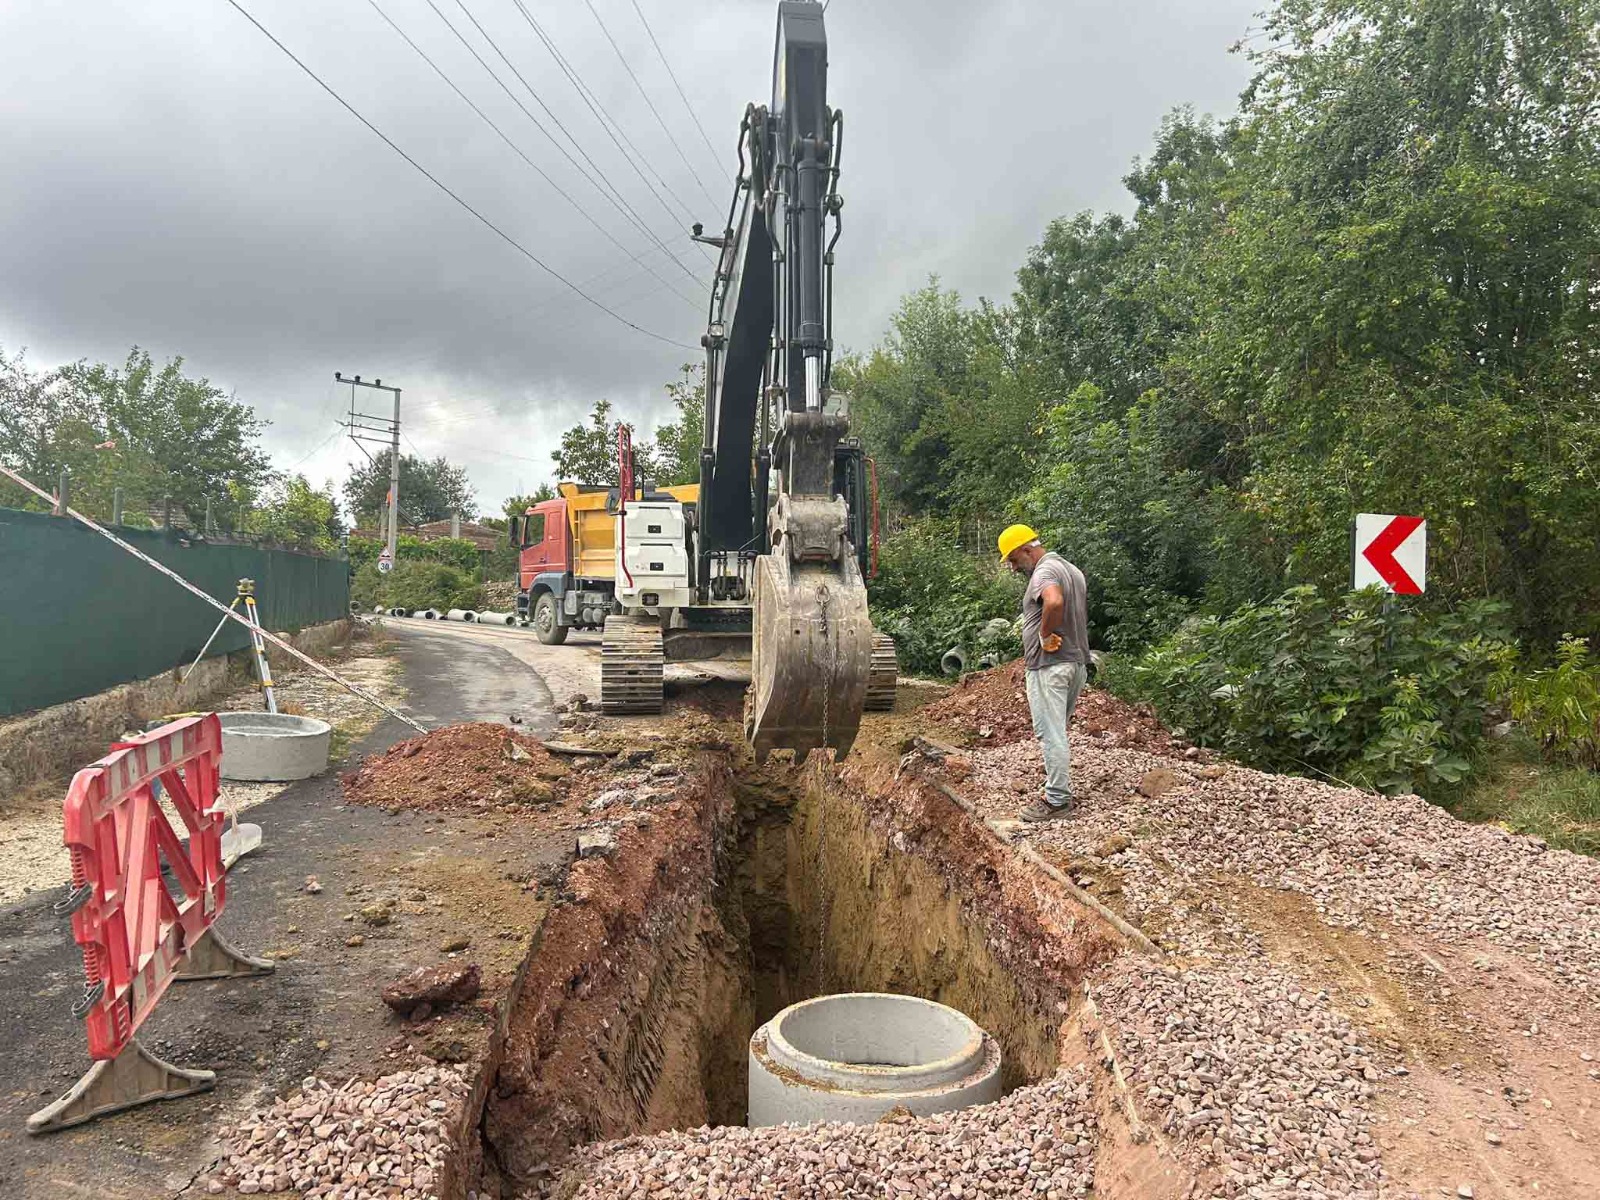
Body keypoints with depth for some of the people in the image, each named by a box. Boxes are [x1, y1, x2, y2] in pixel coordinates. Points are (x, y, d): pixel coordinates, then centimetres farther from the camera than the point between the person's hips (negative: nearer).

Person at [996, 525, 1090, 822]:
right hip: (1077, 662, 10)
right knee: (1057, 730, 19)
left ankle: (1057, 800, 0)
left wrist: (1045, 635, -23)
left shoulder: (1044, 571, -15)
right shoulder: (1072, 570, 17)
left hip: (1049, 666, -10)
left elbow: (1054, 602, -36)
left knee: (1050, 733, -5)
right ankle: (1058, 784, 27)